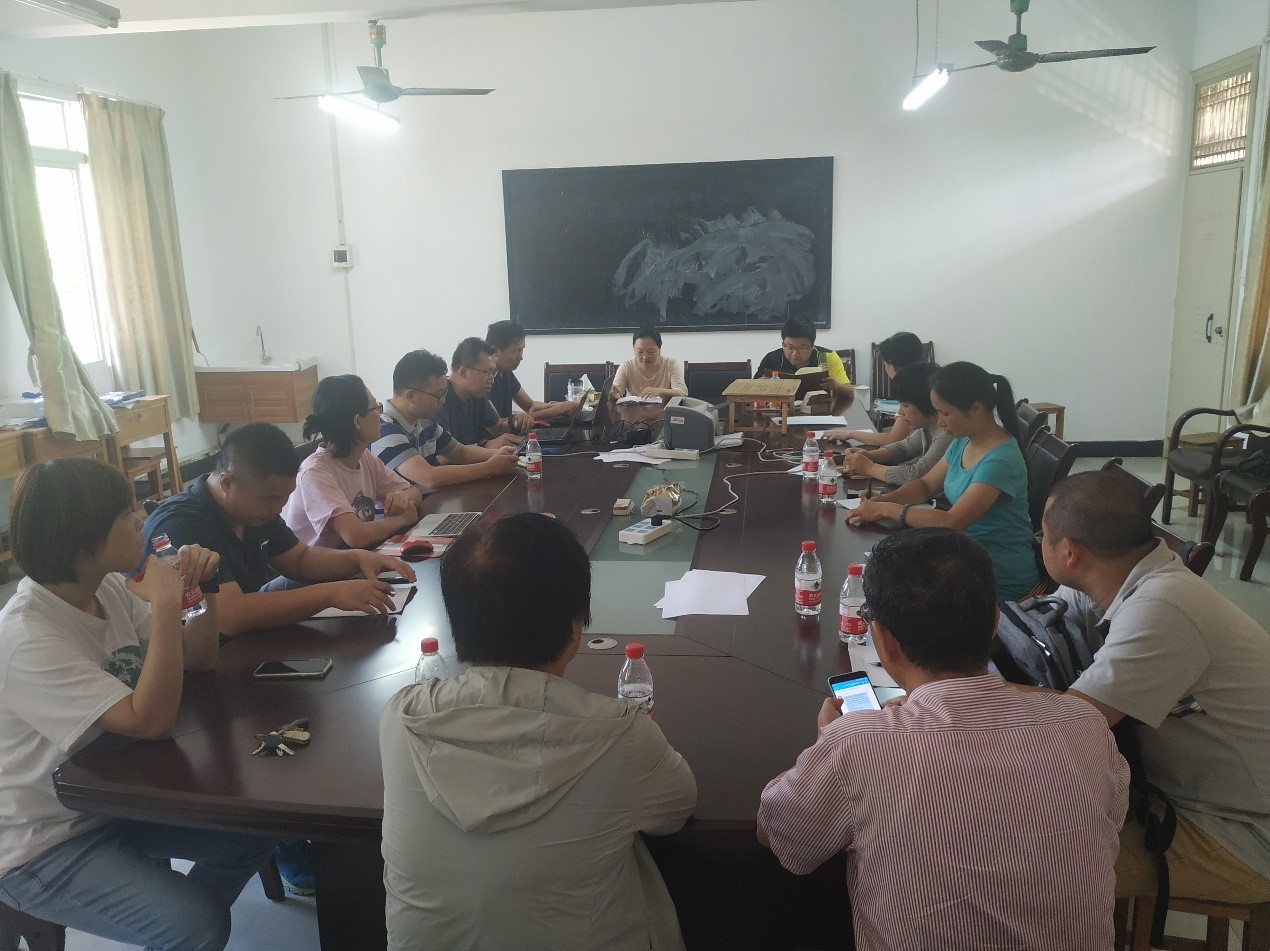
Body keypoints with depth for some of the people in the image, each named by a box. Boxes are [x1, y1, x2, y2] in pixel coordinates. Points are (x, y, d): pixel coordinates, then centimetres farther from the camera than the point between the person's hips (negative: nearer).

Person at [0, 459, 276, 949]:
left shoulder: (110, 589, -6)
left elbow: (199, 658, 3)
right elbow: (152, 721, -35)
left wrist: (205, 588, -15)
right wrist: (165, 602, -33)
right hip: (43, 846, -8)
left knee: (254, 835, 4)